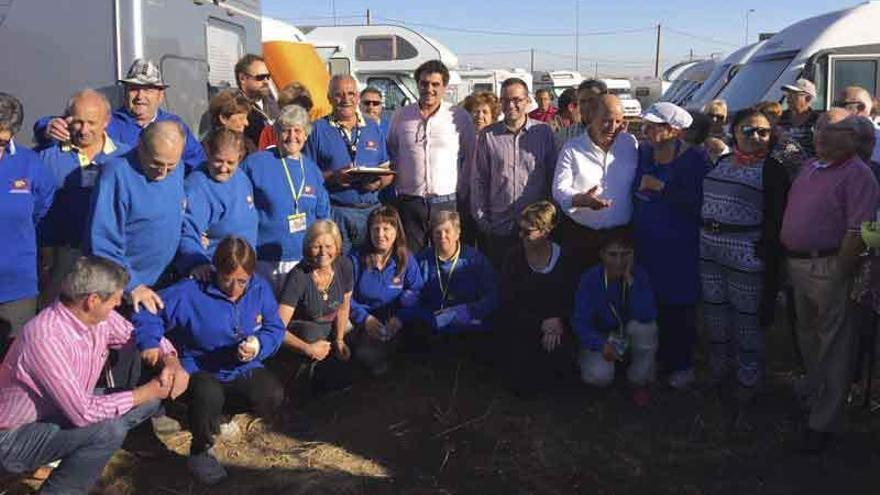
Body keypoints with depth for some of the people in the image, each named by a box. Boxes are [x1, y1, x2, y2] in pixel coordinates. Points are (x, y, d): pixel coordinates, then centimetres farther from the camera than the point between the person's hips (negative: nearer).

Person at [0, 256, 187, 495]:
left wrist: (172, 364, -13)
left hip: (68, 410, 8)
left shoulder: (99, 317, -10)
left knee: (149, 401, -1)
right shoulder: (45, 338, -33)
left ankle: (69, 453, 7)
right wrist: (148, 391, -23)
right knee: (109, 429, -30)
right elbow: (83, 413, -33)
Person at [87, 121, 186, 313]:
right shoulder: (117, 173, -19)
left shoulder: (177, 169, 1)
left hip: (163, 283, 6)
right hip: (120, 289, -6)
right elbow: (103, 243, -19)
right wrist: (131, 286, -20)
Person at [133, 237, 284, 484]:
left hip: (243, 370, 4)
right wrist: (149, 343, -26)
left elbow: (276, 329, 2)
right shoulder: (191, 291, -13)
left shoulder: (260, 289, -3)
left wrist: (259, 345, -19)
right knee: (209, 395, -39)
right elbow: (147, 311, -10)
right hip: (200, 369, -3)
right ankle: (200, 450, -5)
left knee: (273, 395, -26)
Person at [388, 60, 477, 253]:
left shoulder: (459, 117, 1)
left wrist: (464, 200, 1)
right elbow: (391, 157, 14)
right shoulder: (400, 117, 7)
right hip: (409, 203, 2)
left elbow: (470, 159, 4)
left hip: (447, 202, -1)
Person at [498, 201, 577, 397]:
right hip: (520, 327, -1)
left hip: (556, 326, 2)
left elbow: (571, 300, 0)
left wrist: (558, 321, -20)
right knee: (522, 387, -11)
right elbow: (508, 304, -9)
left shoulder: (564, 259, -4)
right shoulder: (514, 258, -7)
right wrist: (542, 324, -18)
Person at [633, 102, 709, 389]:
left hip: (680, 248, -5)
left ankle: (682, 364, 22)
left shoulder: (695, 159, -12)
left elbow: (698, 202, -21)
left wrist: (661, 187, -22)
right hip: (646, 244, 5)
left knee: (679, 307, 6)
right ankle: (658, 358, 27)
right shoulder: (643, 152, 4)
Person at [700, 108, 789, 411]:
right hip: (711, 253, 6)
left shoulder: (772, 171, -5)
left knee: (748, 324, 2)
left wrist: (768, 258, -15)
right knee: (716, 321, 16)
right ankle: (719, 380, 34)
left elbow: (775, 221, -9)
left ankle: (745, 394, 16)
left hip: (747, 258, -6)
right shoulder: (721, 162, 12)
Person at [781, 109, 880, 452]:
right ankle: (813, 389, 45)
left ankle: (825, 420, 11)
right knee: (806, 333, 23)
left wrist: (838, 274, -21)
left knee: (832, 343, 2)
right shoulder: (810, 167, 12)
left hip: (829, 268, -8)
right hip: (797, 265, 8)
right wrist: (790, 261, 13)